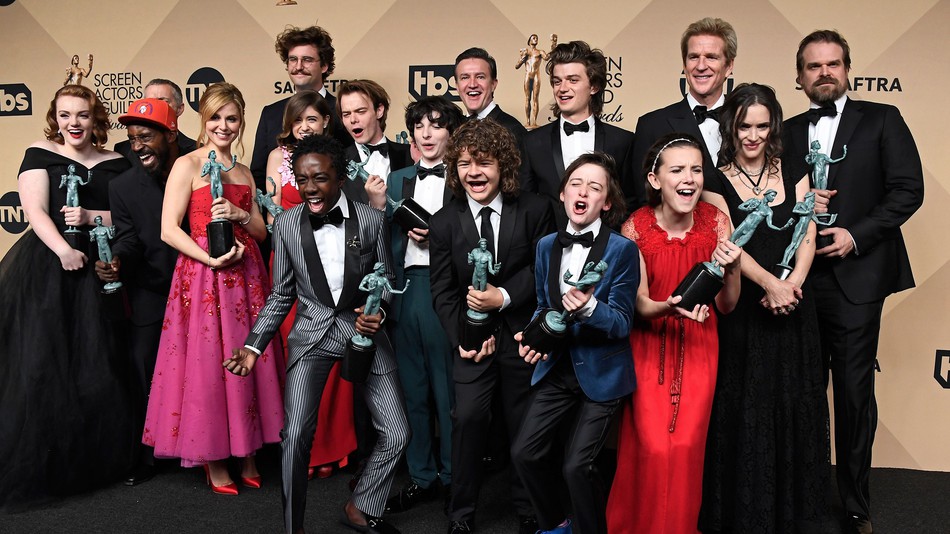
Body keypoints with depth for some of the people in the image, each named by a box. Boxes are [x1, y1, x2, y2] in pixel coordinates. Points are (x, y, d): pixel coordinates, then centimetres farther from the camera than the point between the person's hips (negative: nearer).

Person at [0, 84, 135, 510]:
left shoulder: (115, 164, 11)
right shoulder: (40, 155, 4)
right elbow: (35, 211, -6)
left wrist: (92, 217, -12)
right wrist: (63, 250, -21)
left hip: (97, 272, 2)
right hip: (46, 270, -2)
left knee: (94, 365, 3)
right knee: (42, 362, -1)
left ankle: (93, 458, 17)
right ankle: (37, 465, 10)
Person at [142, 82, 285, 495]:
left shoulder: (244, 173, 16)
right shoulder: (187, 165, -1)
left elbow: (262, 231, 16)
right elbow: (169, 230, -8)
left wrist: (240, 214, -4)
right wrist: (210, 258, -20)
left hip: (245, 275, 5)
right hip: (203, 274, -5)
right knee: (207, 363, -2)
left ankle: (247, 454, 19)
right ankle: (214, 461, 12)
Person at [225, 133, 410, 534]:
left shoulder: (371, 220, -7)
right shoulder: (286, 224, -4)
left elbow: (386, 281, 4)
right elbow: (281, 295, 5)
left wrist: (379, 312, -17)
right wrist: (253, 346, -2)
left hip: (363, 330, 1)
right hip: (312, 335, 0)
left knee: (396, 434, 0)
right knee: (296, 435, -13)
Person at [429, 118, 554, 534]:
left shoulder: (533, 210, -5)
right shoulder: (443, 222, -3)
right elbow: (443, 291, -1)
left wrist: (504, 296, -17)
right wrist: (463, 338, -12)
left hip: (521, 332, 0)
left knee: (524, 424, 10)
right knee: (468, 417, -12)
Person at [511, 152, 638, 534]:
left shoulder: (622, 250, -12)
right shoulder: (546, 246, 4)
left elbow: (622, 323, -14)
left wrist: (589, 308, -33)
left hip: (601, 373, -5)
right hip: (557, 368, 5)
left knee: (577, 464, -9)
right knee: (525, 452, 1)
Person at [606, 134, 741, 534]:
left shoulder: (716, 221, -8)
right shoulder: (636, 228, -12)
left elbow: (726, 307, -3)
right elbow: (640, 305, -8)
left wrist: (732, 269, -23)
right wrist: (668, 307, -30)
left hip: (697, 347, 1)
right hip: (649, 348, -1)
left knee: (686, 448, -1)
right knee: (652, 449, -5)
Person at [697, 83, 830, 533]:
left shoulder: (795, 176, 9)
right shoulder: (716, 183, 0)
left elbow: (807, 235, 0)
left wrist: (791, 283, -17)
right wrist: (769, 283, -24)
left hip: (794, 309, 3)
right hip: (742, 309, -3)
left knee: (795, 407, 8)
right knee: (742, 408, 2)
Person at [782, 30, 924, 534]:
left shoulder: (881, 119, 4)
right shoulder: (787, 131, 13)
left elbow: (908, 189, -2)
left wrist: (856, 236, -12)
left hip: (854, 276, -3)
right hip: (798, 279, 3)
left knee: (854, 393, 2)